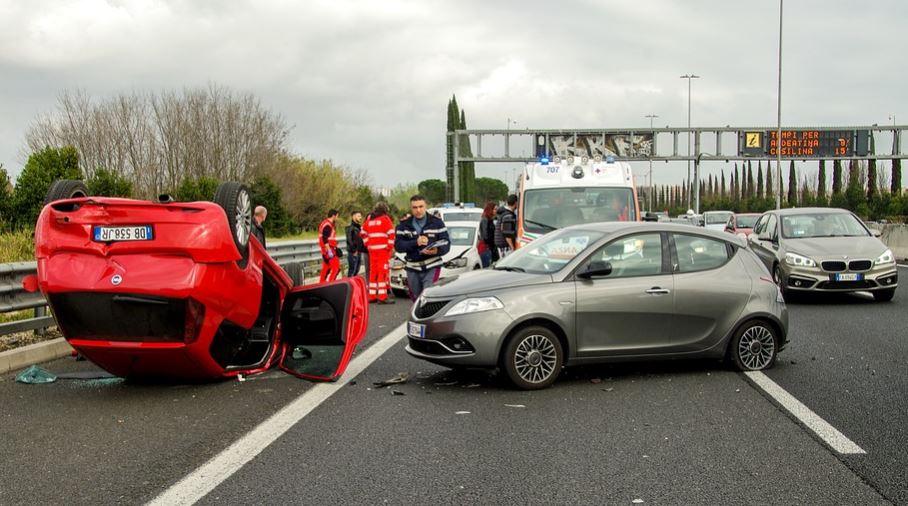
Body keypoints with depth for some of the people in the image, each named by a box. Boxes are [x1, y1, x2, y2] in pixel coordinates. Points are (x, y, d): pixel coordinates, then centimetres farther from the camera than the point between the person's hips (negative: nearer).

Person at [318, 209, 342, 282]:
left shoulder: (325, 223, 17)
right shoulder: (327, 225, -16)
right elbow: (325, 239, -24)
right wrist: (329, 251, -26)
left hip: (326, 250, 11)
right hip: (328, 249, -10)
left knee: (326, 268, 14)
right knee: (336, 268, -11)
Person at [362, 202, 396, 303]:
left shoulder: (369, 219, 15)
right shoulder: (385, 219, -5)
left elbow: (363, 233, 20)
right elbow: (391, 233, -14)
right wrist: (390, 246, -7)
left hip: (372, 249, 6)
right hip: (383, 248, -6)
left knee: (373, 271, 12)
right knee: (383, 271, -7)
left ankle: (372, 296, 16)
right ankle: (382, 297, -11)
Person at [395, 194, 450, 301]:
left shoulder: (437, 223, 2)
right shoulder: (404, 225, 6)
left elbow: (446, 243, -3)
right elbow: (398, 245, -4)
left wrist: (437, 250, -26)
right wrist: (415, 243, -20)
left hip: (432, 267, -3)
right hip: (412, 269, 3)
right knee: (417, 299, 13)